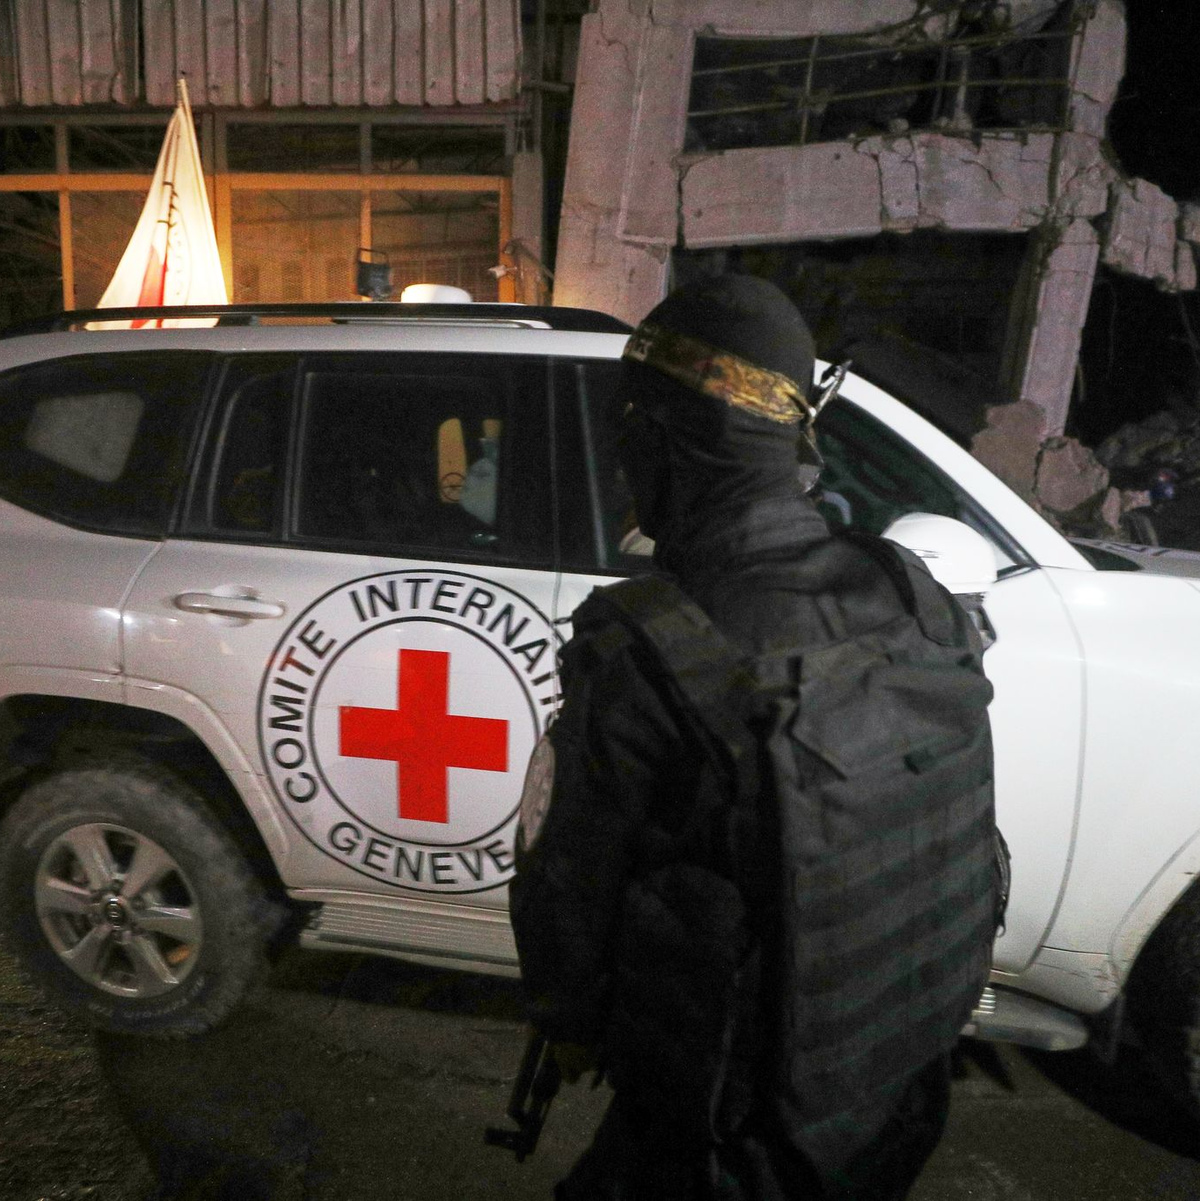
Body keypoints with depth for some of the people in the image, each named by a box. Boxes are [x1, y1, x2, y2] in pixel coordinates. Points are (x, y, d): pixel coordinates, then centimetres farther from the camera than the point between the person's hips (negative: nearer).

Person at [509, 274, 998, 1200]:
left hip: (725, 1126, -5)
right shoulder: (922, 604, -12)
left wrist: (570, 1022, 5)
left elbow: (570, 889, -16)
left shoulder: (640, 655, -28)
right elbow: (963, 835, 0)